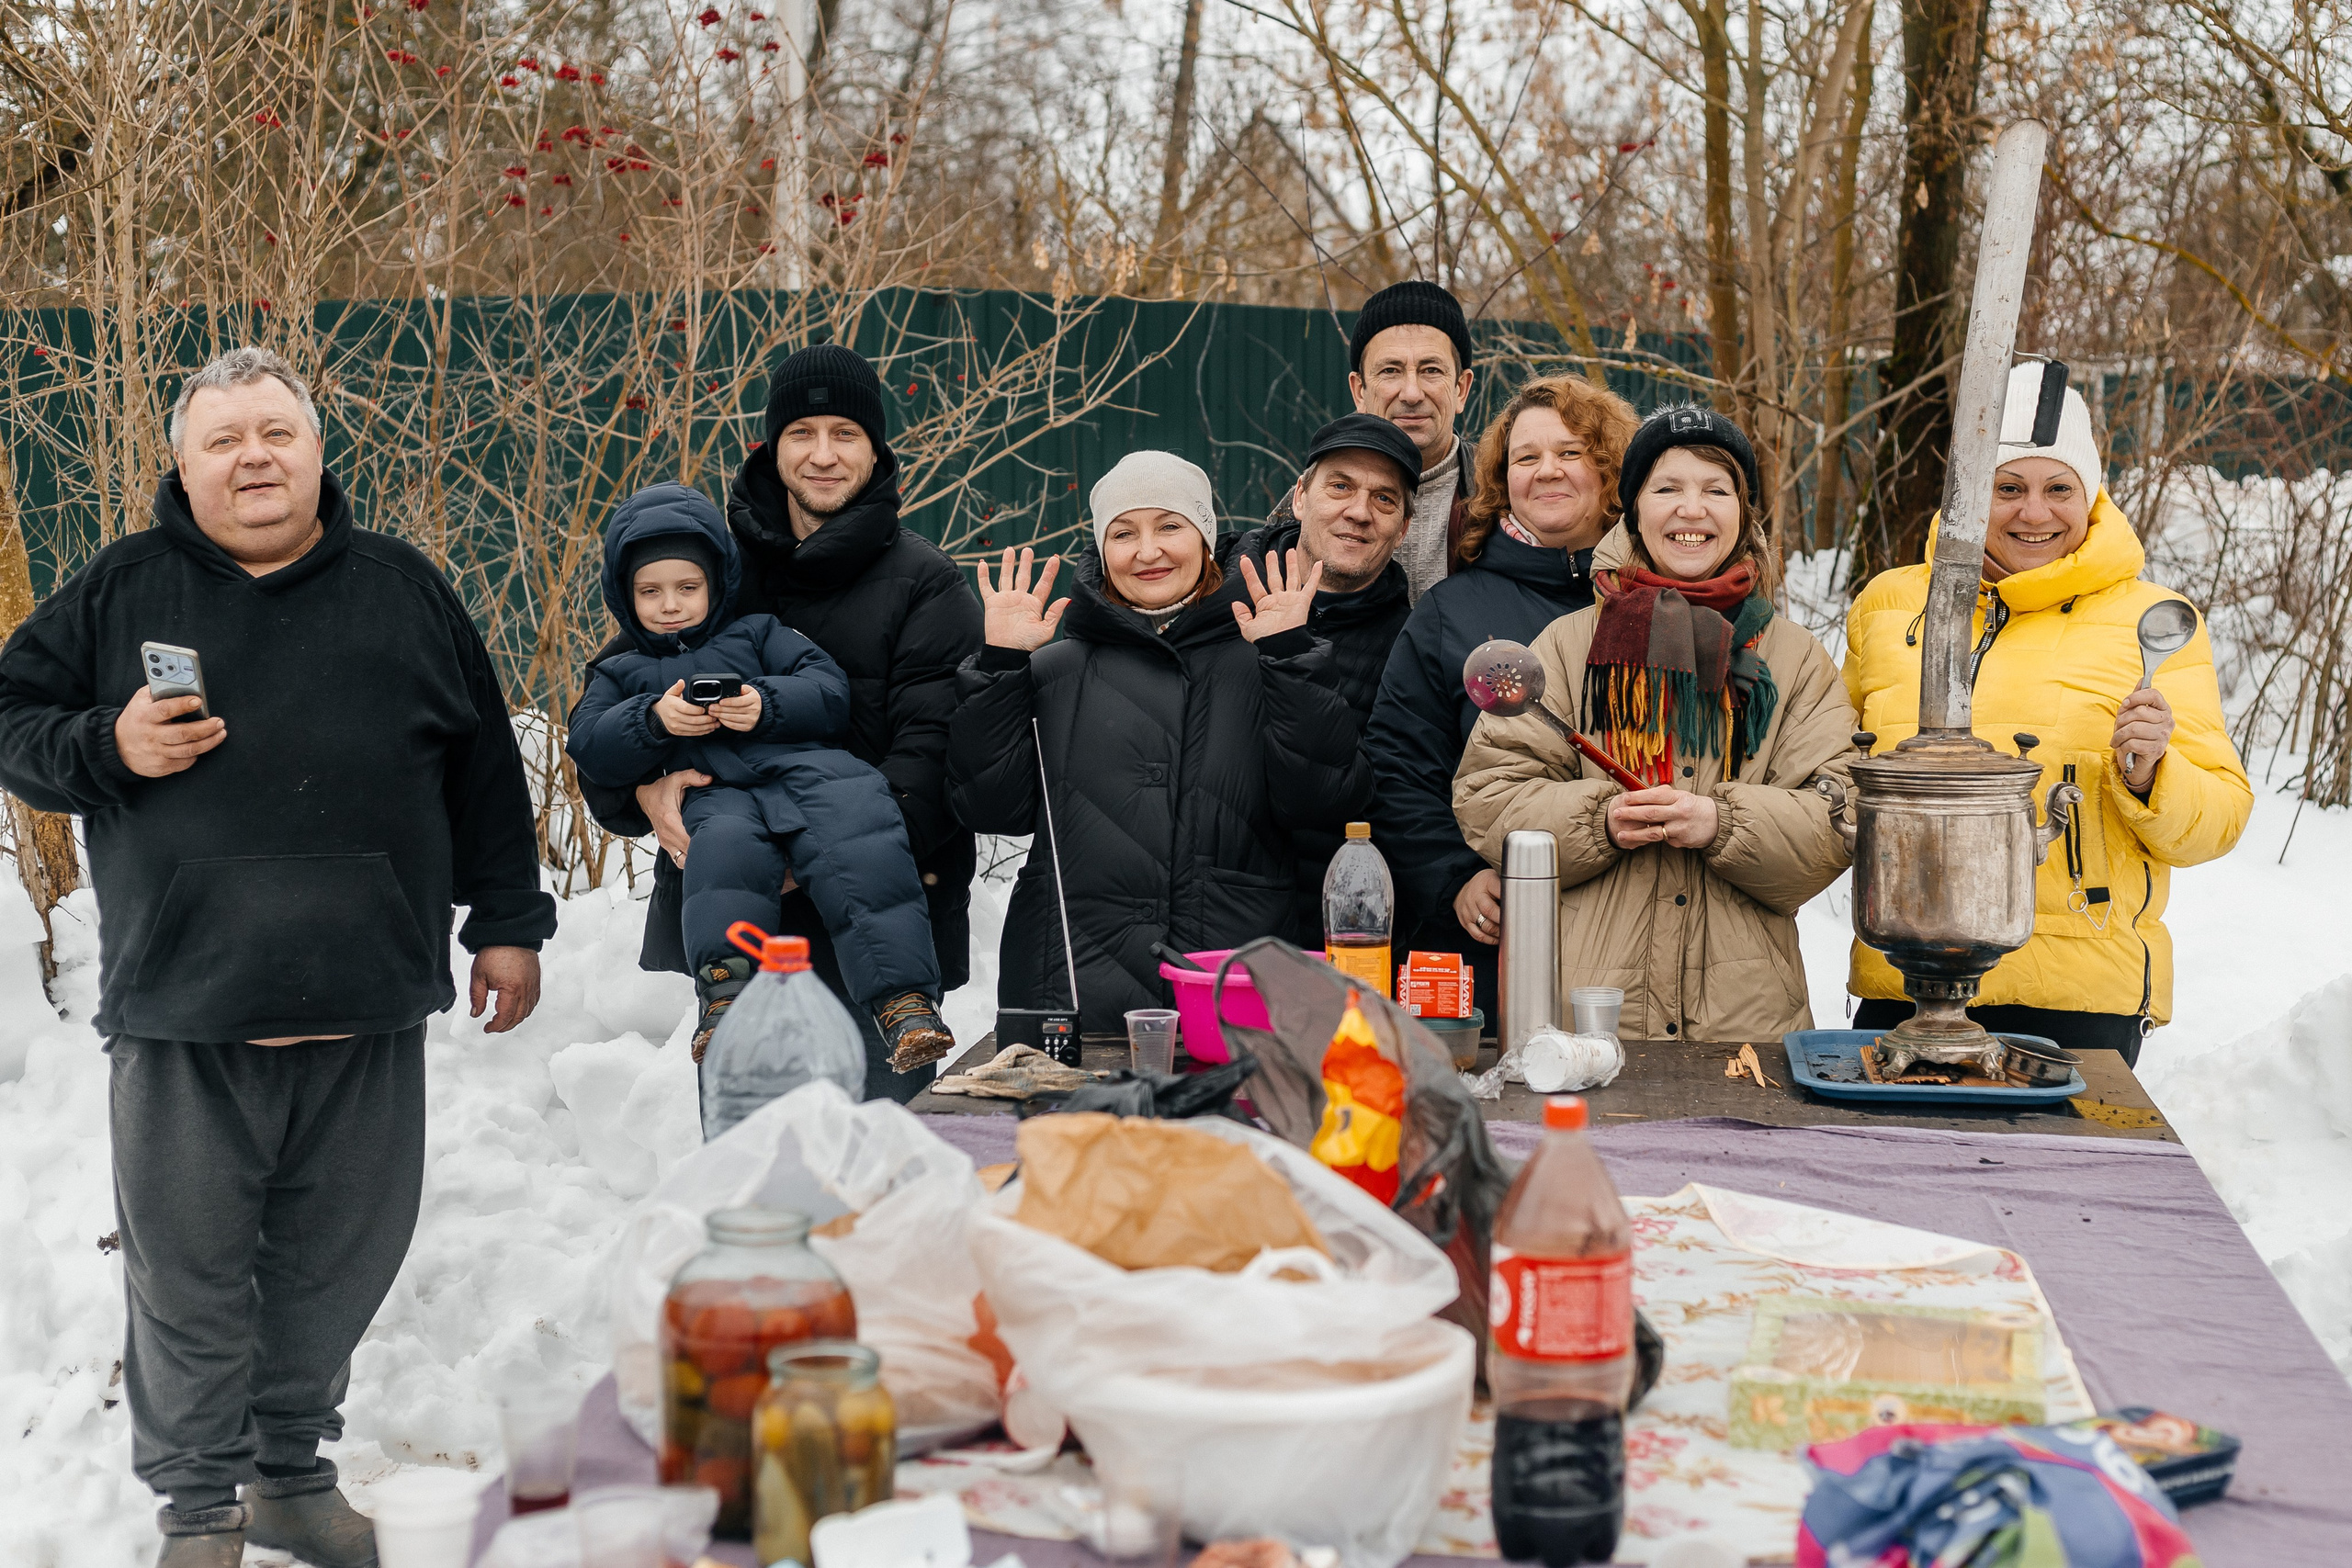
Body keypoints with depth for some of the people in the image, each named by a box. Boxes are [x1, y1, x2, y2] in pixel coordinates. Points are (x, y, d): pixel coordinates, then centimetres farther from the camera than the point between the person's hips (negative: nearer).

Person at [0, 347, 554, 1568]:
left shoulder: (404, 590, 10)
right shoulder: (119, 592, 6)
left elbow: (484, 768, 14)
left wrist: (508, 921, 12)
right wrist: (109, 748, -11)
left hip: (367, 1009, 2)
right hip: (182, 1011, -1)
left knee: (339, 1263, 11)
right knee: (188, 1278, 5)